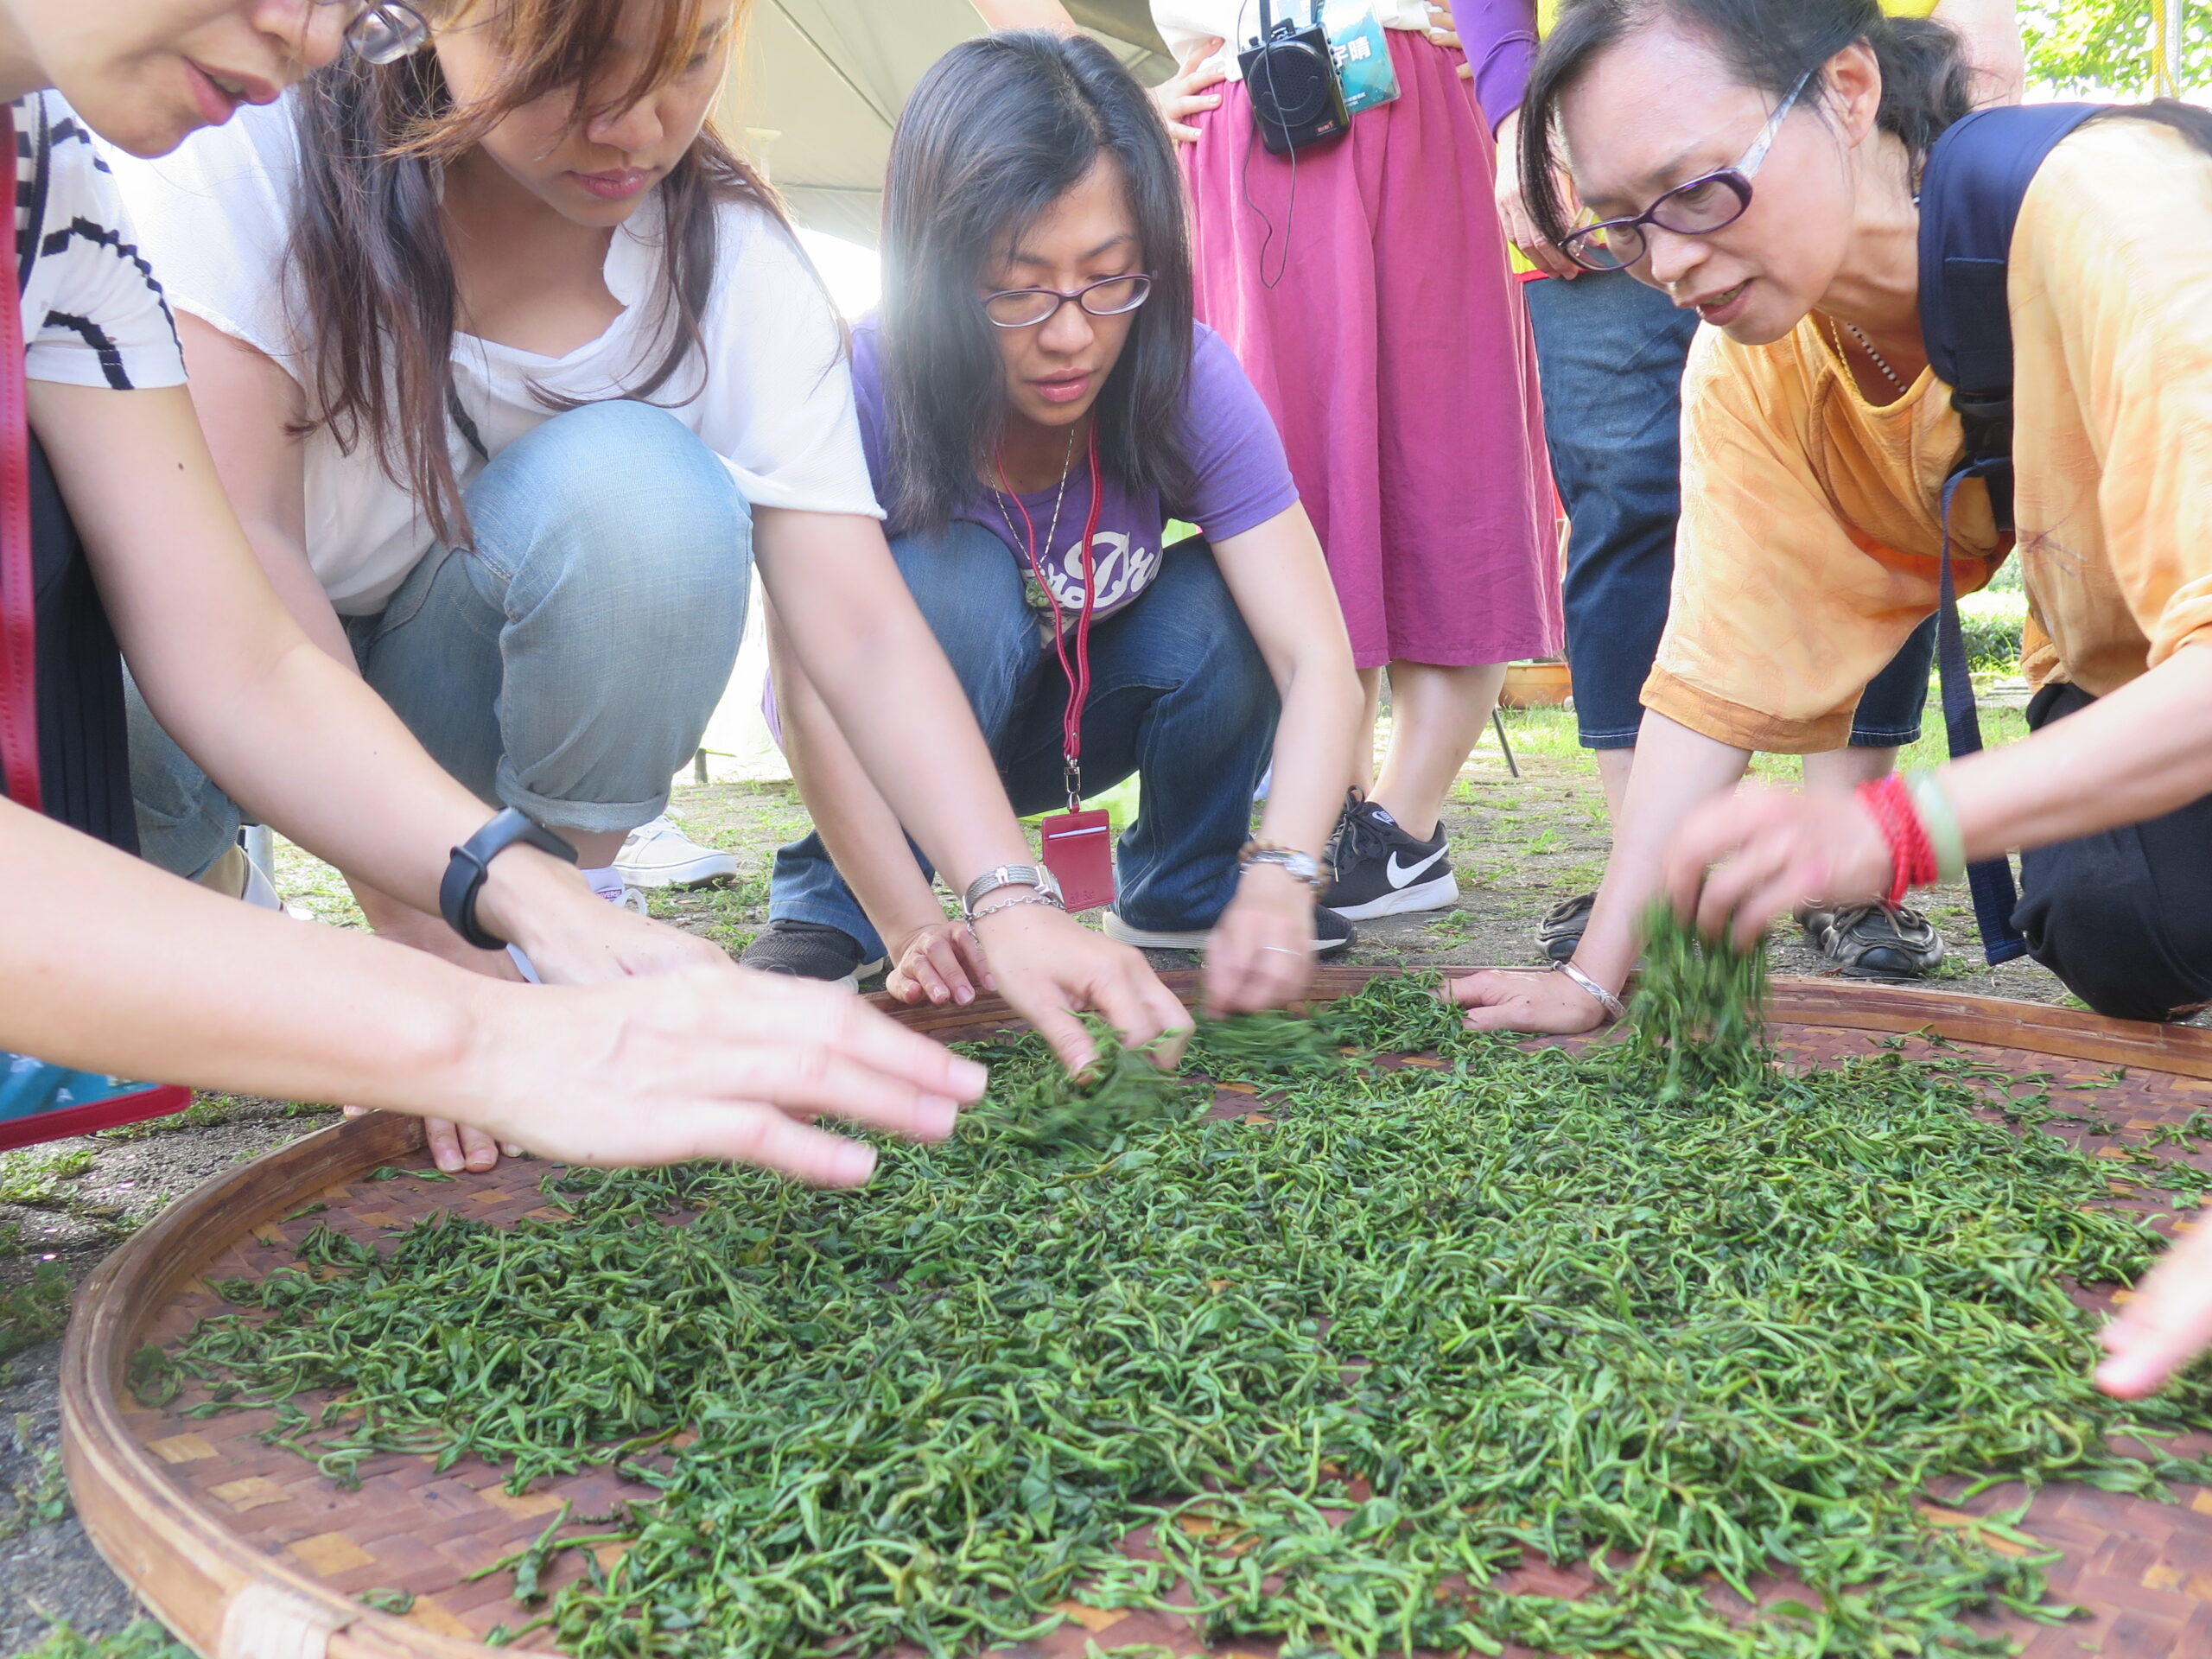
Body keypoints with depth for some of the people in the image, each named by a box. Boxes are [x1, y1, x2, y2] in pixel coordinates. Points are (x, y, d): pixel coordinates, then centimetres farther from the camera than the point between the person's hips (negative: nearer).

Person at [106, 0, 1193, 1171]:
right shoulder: (249, 156, -20)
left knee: (639, 494, -30)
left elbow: (858, 629, -23)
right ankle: (200, 875, 0)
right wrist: (420, 916, -34)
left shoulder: (733, 263, -16)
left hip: (468, 700, 1)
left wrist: (1006, 900, -36)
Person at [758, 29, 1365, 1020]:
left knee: (1213, 605, -27)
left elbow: (1319, 661, -30)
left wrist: (1278, 880, -45)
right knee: (958, 574, -33)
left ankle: (1185, 897, -2)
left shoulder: (1186, 381, -23)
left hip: (1071, 716, 2)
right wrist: (913, 928, -40)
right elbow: (814, 696, -30)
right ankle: (831, 907, -14)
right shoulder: (861, 394, -28)